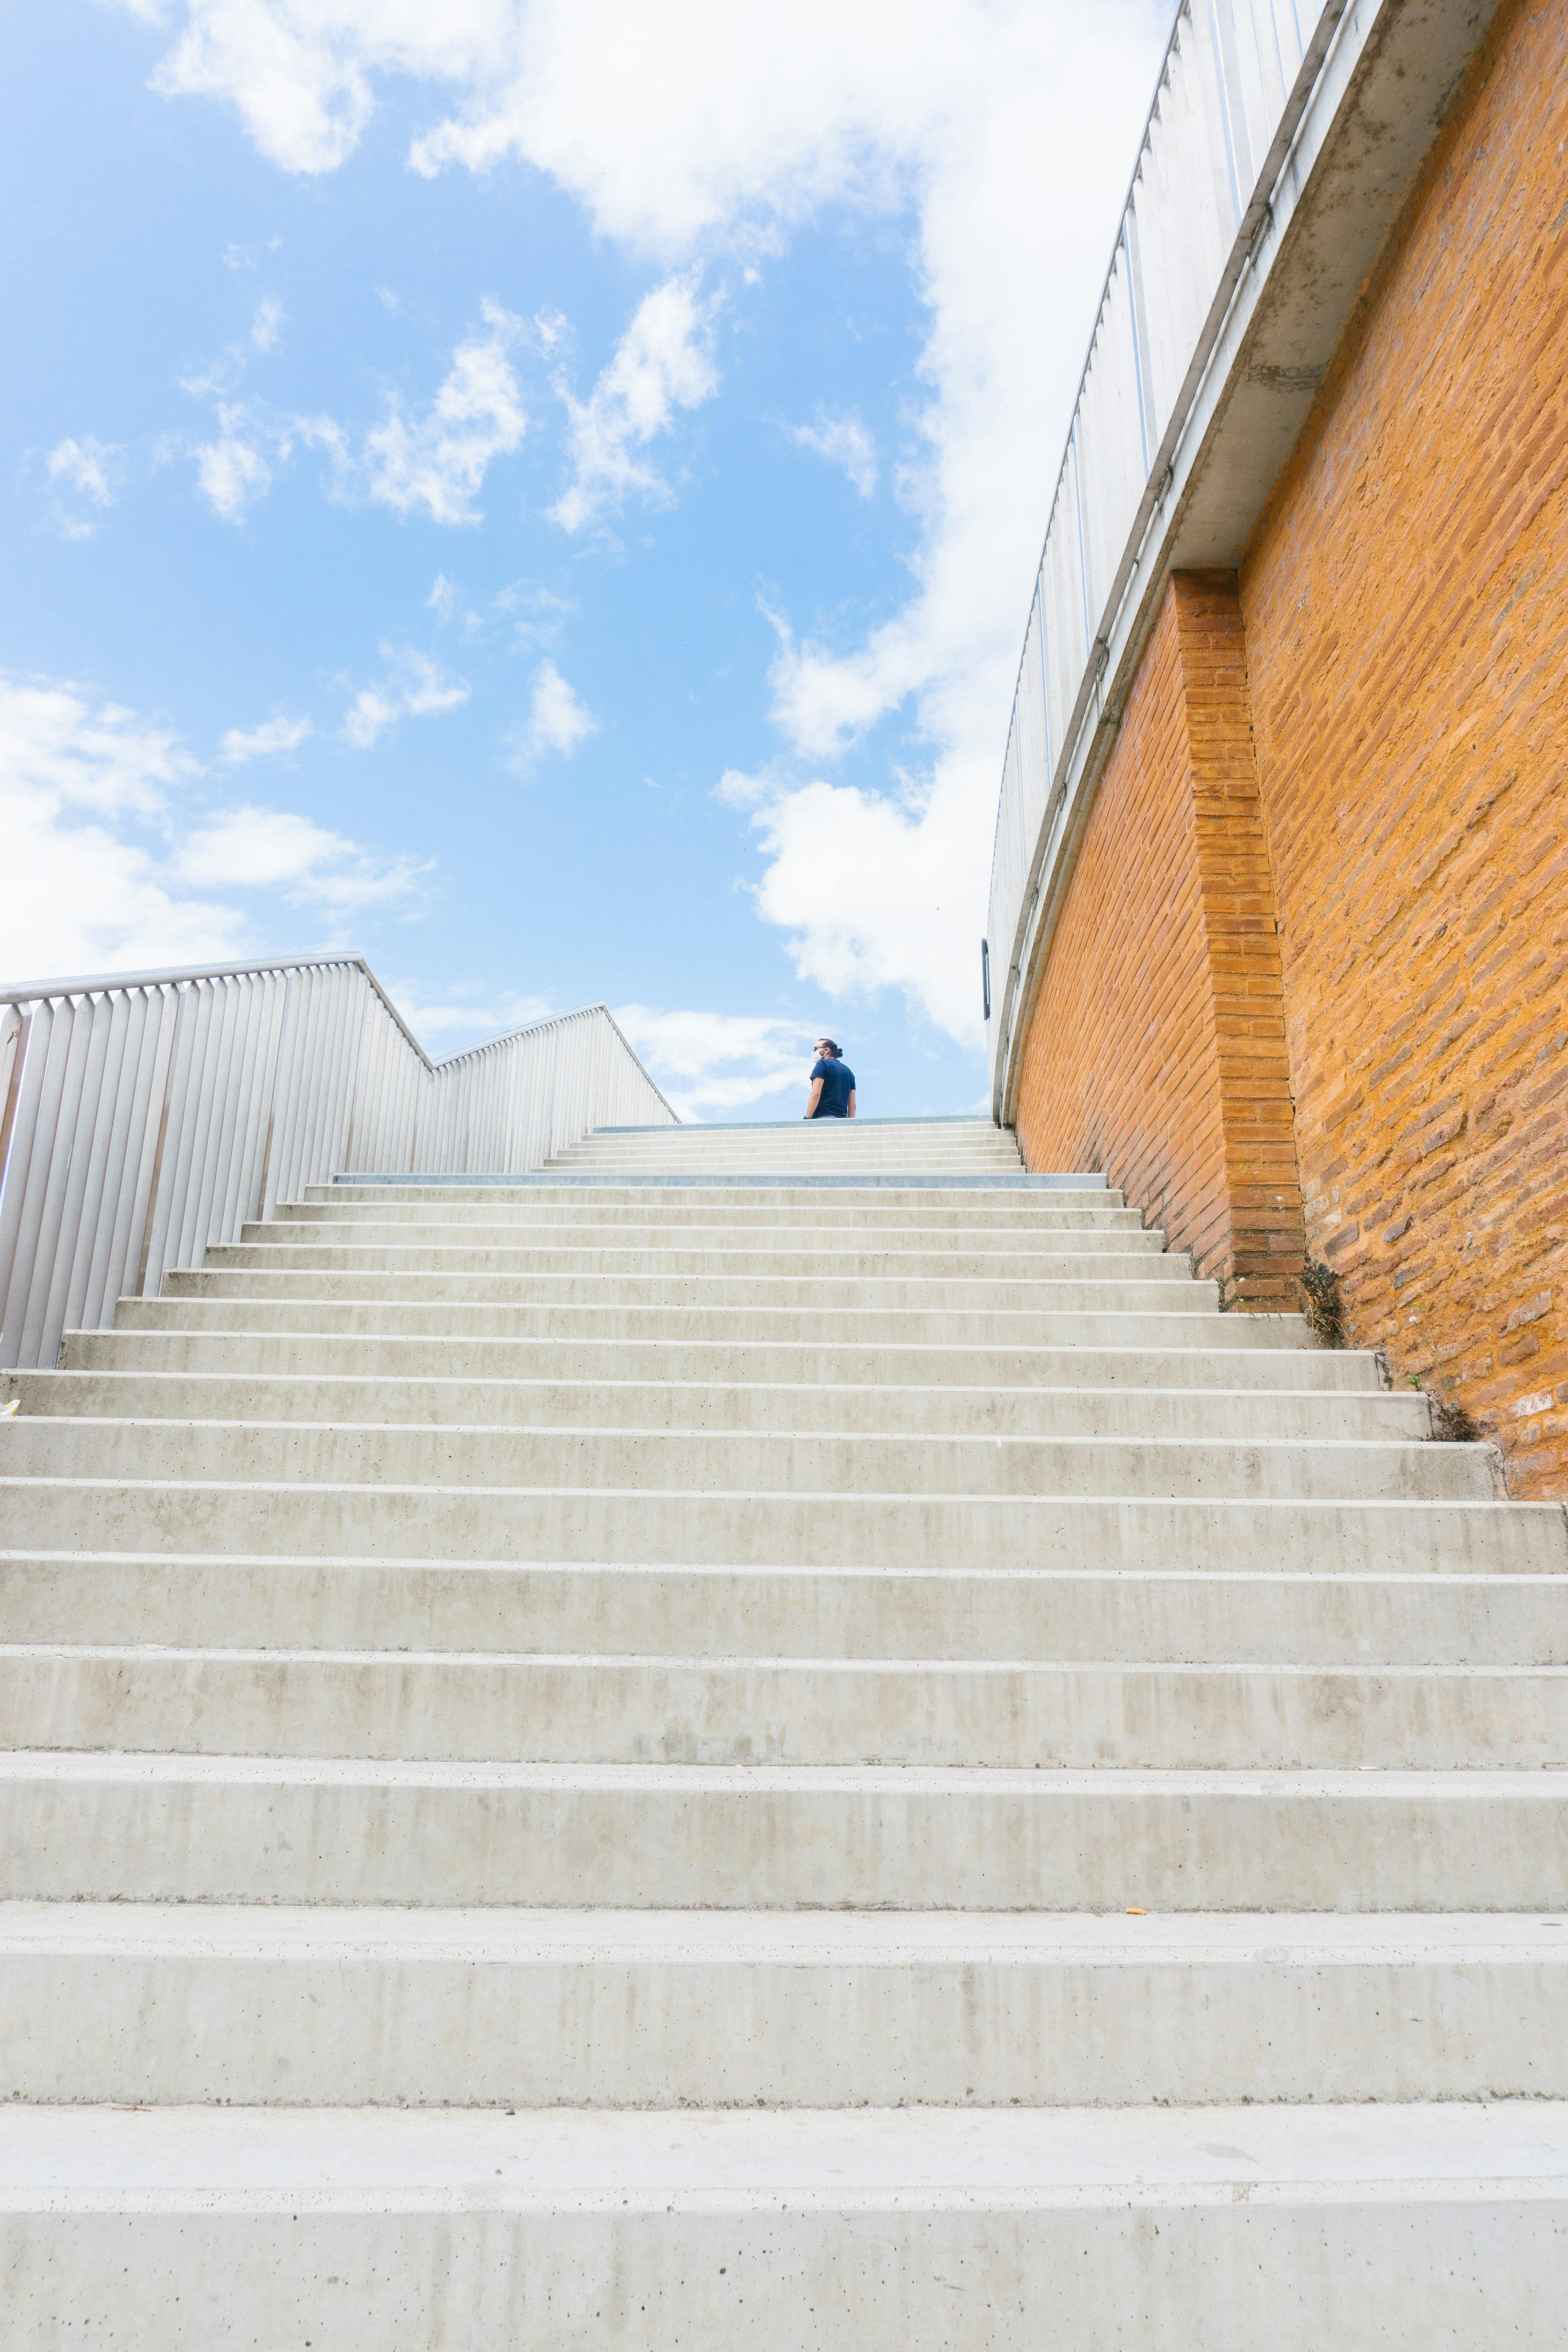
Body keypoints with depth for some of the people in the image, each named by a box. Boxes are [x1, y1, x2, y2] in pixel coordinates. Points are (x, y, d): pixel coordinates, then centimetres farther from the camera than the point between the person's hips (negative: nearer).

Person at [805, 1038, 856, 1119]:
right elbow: (853, 1105, 18)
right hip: (842, 1120, 7)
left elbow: (816, 1094, -10)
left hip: (823, 1117, -7)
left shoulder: (822, 1064, 3)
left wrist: (807, 1119, -11)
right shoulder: (848, 1071, 24)